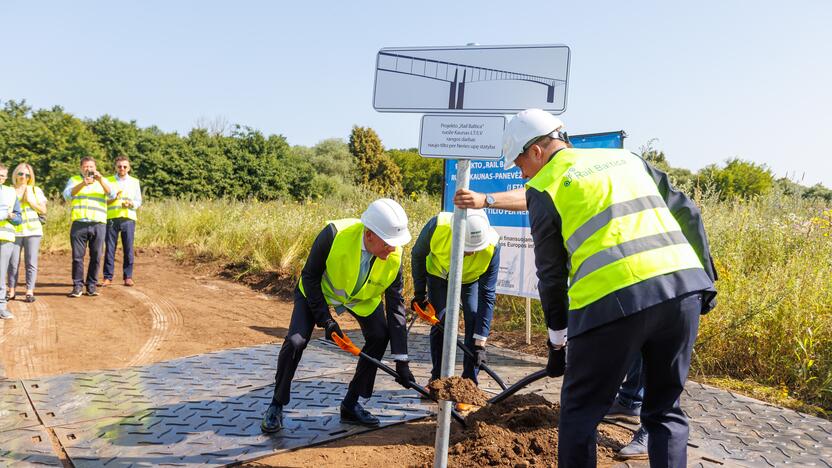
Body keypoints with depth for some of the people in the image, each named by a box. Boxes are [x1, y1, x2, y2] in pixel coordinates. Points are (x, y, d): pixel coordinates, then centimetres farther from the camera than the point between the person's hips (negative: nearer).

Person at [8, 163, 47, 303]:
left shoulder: (36, 190, 9)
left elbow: (43, 210, 6)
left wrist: (31, 201, -5)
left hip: (33, 231, 0)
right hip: (14, 231, 0)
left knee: (31, 263, -2)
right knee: (13, 263, -1)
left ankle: (30, 291, 1)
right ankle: (11, 291, 9)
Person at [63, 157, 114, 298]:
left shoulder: (102, 181, 17)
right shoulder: (74, 180, 15)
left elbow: (111, 195, -1)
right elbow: (67, 195, -3)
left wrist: (101, 180, -16)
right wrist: (82, 184, -18)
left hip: (98, 224, 1)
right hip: (79, 223, -1)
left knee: (96, 257, 1)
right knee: (77, 257, -2)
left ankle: (91, 286, 9)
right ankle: (77, 286, 5)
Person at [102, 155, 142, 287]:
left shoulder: (135, 182, 13)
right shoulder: (108, 181, 10)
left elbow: (138, 201, 10)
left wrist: (130, 204, -11)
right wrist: (114, 197, -13)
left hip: (128, 218, 1)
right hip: (111, 218, 0)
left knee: (128, 249, 0)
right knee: (110, 248, 0)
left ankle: (128, 277, 8)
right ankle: (108, 277, 6)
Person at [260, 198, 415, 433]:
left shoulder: (394, 256, -28)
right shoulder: (335, 234, -38)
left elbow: (396, 305, -21)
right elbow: (309, 276, -22)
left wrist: (401, 360, -22)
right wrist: (325, 319, -25)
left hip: (363, 297, 3)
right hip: (318, 290, -3)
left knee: (380, 336, -14)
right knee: (296, 341, -19)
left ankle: (350, 405, 4)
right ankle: (276, 406, 5)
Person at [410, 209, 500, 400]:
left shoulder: (492, 247, -38)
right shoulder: (437, 226, -40)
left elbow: (487, 296, -32)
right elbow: (417, 255, -16)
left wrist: (480, 342, -32)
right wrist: (419, 292, -8)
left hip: (472, 279, 0)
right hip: (438, 275, 1)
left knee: (475, 320, -14)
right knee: (440, 322, -4)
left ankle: (469, 383, -1)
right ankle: (438, 378, 15)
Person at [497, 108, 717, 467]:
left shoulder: (544, 186, 7)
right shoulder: (627, 158, 23)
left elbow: (551, 272, 8)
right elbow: (686, 213, 18)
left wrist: (557, 341, 17)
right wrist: (705, 275, 21)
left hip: (613, 299, -6)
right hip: (684, 287, 6)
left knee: (580, 411, 12)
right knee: (665, 409, 19)